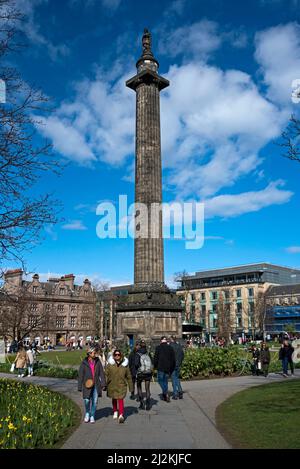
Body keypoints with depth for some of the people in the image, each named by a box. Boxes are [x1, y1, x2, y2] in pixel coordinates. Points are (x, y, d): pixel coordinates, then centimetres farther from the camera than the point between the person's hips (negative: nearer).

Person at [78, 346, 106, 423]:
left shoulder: (97, 361, 1)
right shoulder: (84, 363, -5)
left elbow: (101, 373, 2)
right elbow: (80, 375, -2)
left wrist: (103, 384, -5)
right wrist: (80, 387, -2)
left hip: (96, 385, 2)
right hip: (87, 384, -2)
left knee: (95, 401, 5)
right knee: (87, 400, -5)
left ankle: (92, 416, 25)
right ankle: (87, 413, 25)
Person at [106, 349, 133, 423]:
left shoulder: (124, 364, -3)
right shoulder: (110, 364, -5)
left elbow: (129, 376, 4)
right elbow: (106, 374, -3)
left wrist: (131, 387, 6)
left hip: (121, 385, -2)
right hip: (112, 385, 2)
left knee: (120, 399, -11)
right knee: (114, 399, 17)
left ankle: (121, 415, -12)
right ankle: (115, 412, 38)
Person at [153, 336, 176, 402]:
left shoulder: (158, 347, -5)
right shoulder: (170, 348, 7)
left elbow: (156, 358, -6)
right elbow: (173, 359, 9)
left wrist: (155, 366, 5)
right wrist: (172, 368, 16)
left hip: (161, 367, -4)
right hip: (168, 368, 4)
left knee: (160, 380, 5)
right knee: (165, 381, 14)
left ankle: (166, 393, -12)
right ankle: (164, 396, 14)